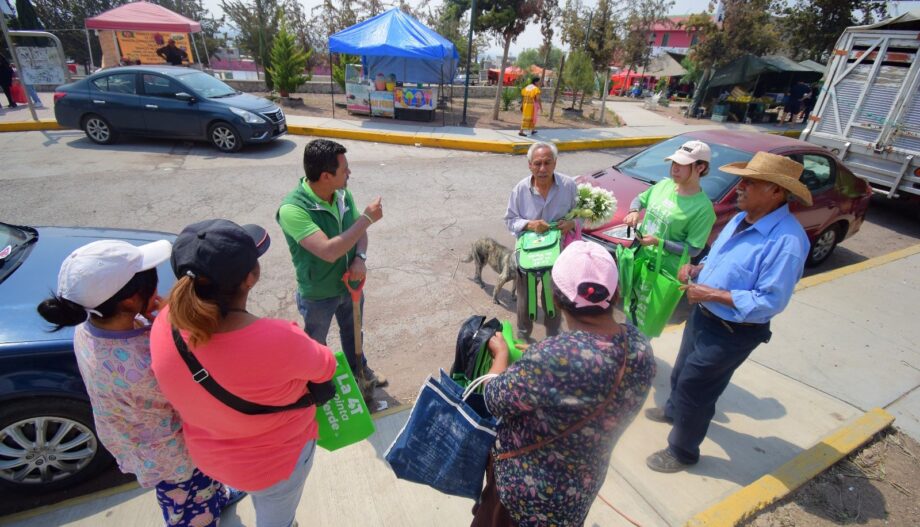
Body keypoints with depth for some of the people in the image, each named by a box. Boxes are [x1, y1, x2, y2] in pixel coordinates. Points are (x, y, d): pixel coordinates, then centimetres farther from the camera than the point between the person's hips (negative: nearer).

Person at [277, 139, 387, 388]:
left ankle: (359, 369, 57)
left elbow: (360, 232, 0)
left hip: (350, 284, 6)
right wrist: (368, 217, -35)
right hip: (317, 295, -5)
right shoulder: (292, 209, -32)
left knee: (352, 332, 29)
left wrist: (360, 258, -22)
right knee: (316, 345, 22)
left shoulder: (343, 194, -12)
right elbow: (329, 251, -41)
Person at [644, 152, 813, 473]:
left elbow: (771, 302, -29)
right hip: (703, 315, 9)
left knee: (694, 388, 8)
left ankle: (682, 452, 32)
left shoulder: (787, 240, -28)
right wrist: (697, 268, -6)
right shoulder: (741, 219, 0)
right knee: (682, 372, 28)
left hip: (731, 333, -8)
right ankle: (674, 411, 58)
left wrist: (712, 294, -27)